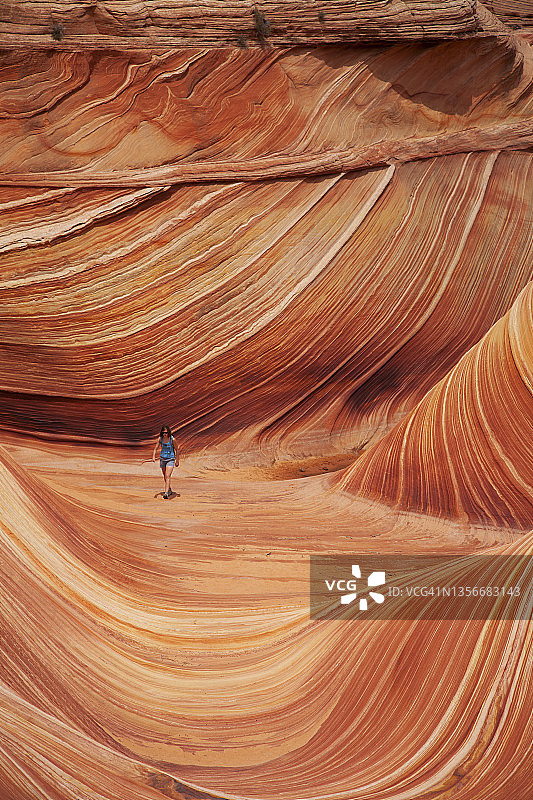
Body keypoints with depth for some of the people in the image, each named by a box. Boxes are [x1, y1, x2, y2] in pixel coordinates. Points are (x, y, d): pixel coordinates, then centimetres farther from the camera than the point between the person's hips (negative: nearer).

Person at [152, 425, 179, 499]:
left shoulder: (172, 439, -16)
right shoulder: (160, 438, -6)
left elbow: (176, 450, -5)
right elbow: (156, 448, -1)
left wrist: (177, 460, 0)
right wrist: (153, 456, -18)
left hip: (170, 459, -5)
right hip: (162, 458, 5)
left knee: (167, 476, -17)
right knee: (165, 476, 17)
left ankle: (166, 493, -23)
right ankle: (169, 490, 37)